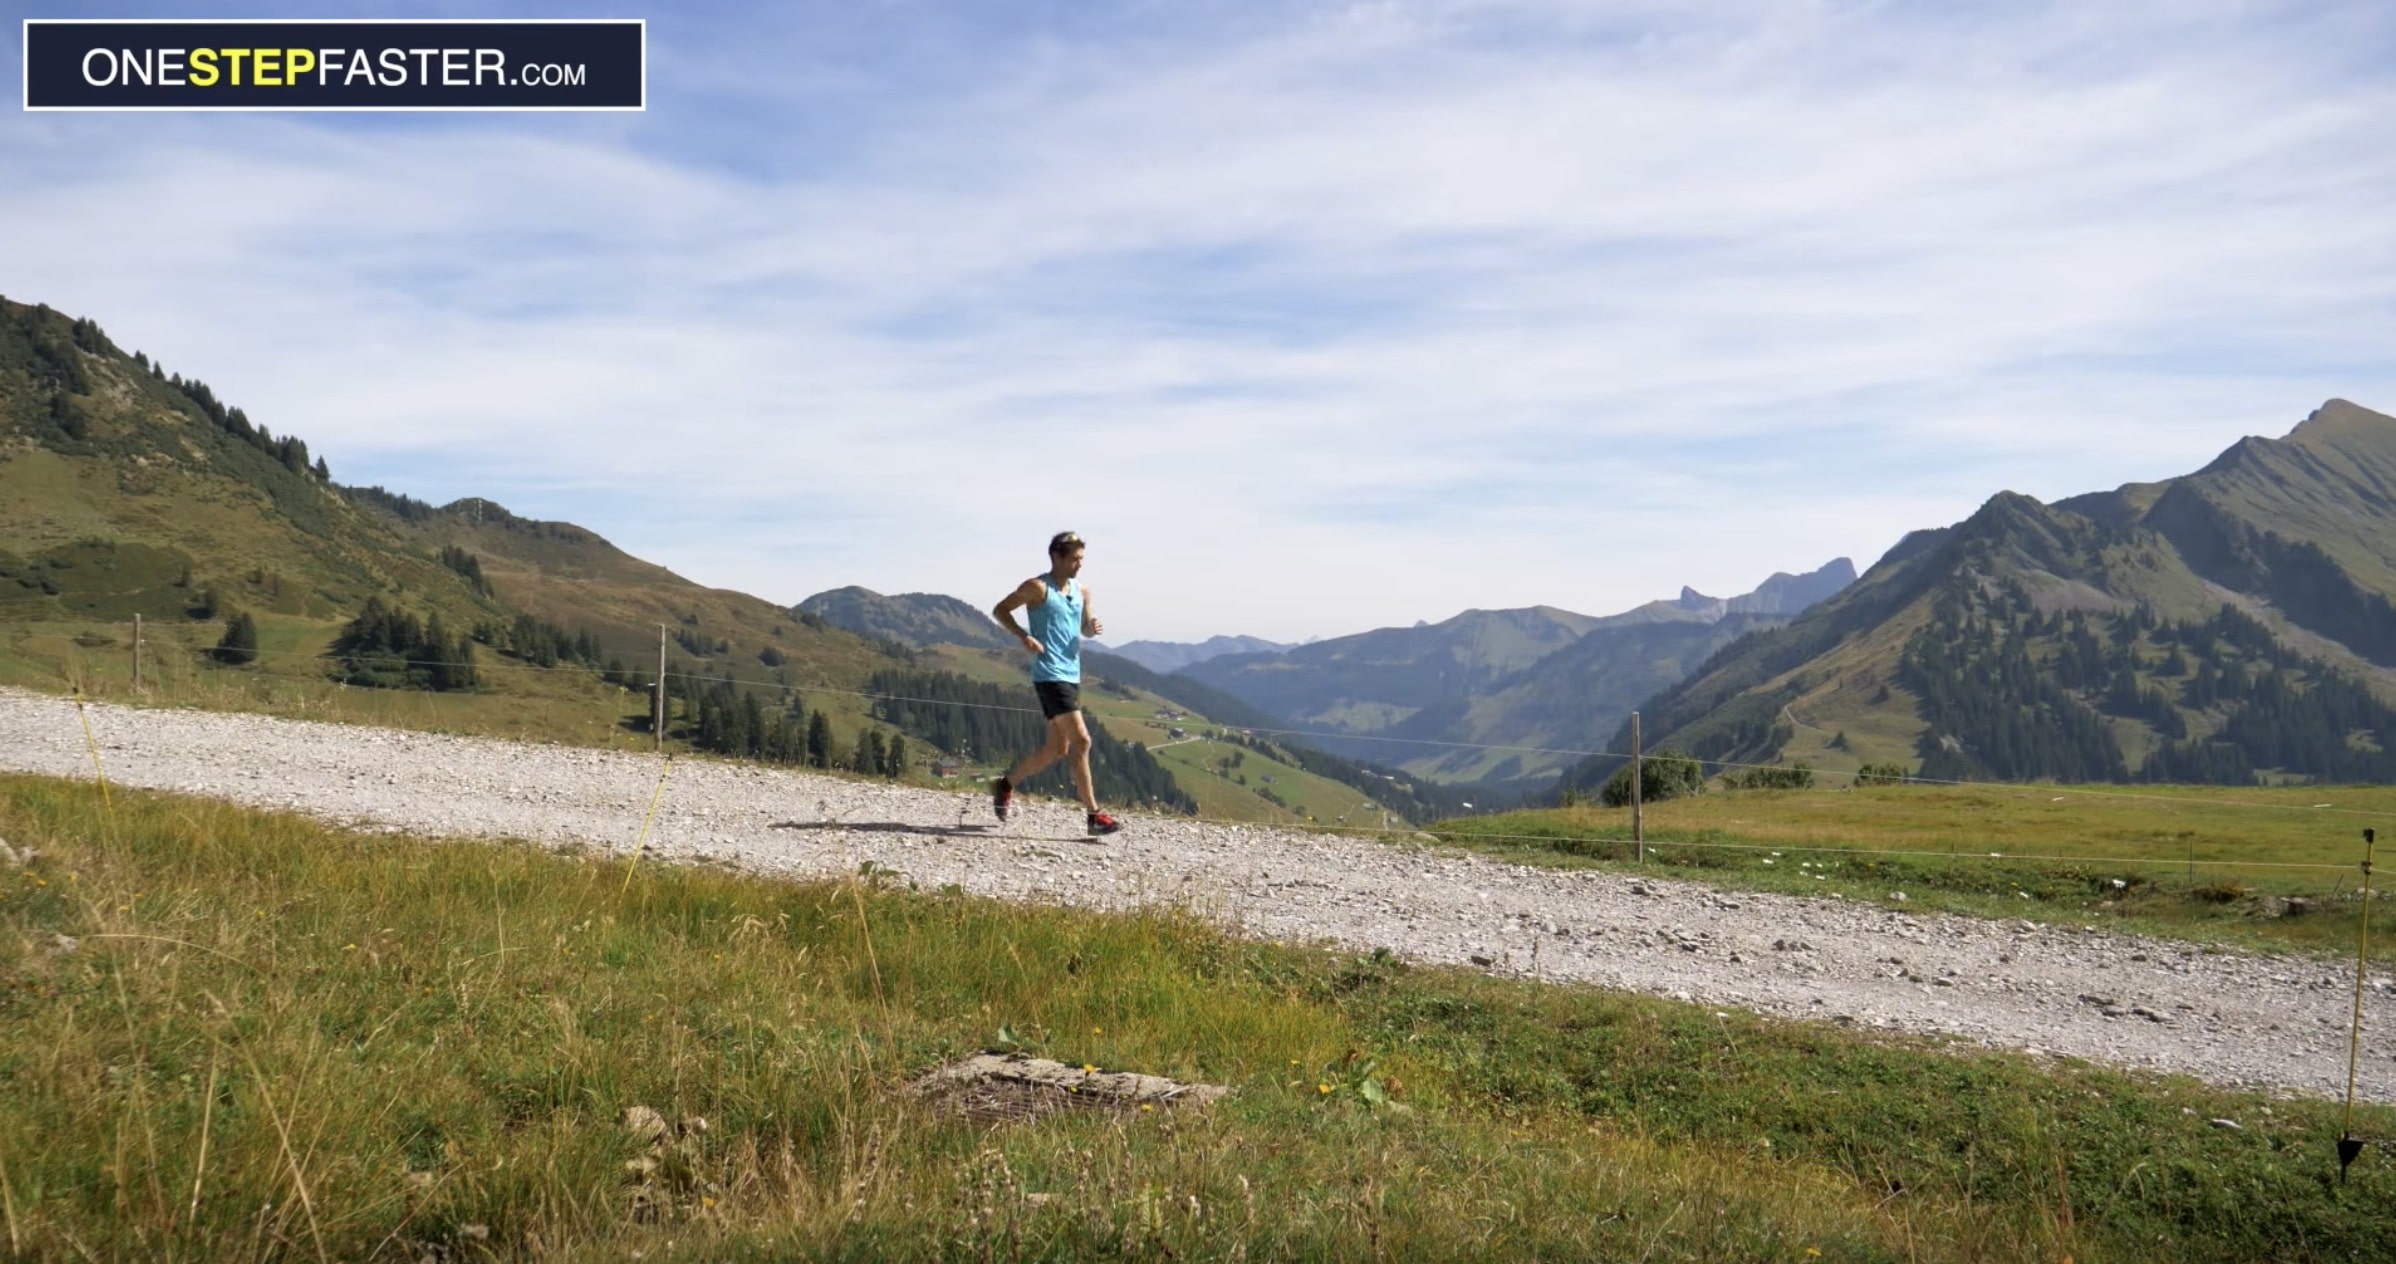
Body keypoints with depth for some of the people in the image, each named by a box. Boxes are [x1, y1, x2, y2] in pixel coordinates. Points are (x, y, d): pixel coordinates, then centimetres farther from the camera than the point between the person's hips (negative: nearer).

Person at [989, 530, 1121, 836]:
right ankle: (1094, 815, -10)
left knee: (1058, 749, 14)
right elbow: (1000, 610, -2)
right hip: (1050, 676, -8)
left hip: (1072, 676, 8)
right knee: (1081, 740, -14)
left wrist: (1093, 627, 0)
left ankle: (1006, 785, 32)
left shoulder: (1082, 592, 13)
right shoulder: (1037, 588, -7)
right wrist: (1023, 636, -16)